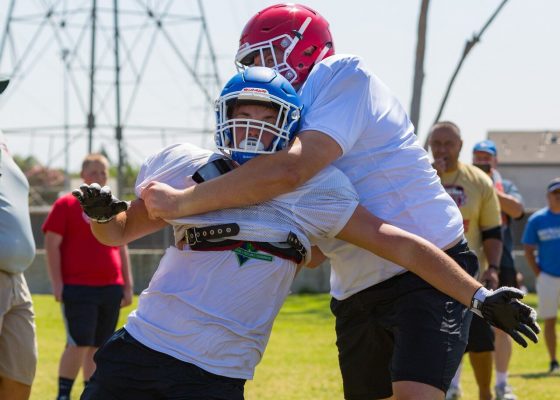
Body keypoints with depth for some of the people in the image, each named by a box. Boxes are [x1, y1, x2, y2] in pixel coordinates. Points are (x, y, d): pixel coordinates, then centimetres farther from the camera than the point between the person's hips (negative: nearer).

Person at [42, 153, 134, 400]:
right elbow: (52, 245, -4)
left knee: (98, 347, 7)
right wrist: (57, 283, -10)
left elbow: (122, 249, 20)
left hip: (111, 288, 5)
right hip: (78, 288, -5)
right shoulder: (66, 205, 0)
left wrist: (127, 286, 15)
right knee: (79, 344, -12)